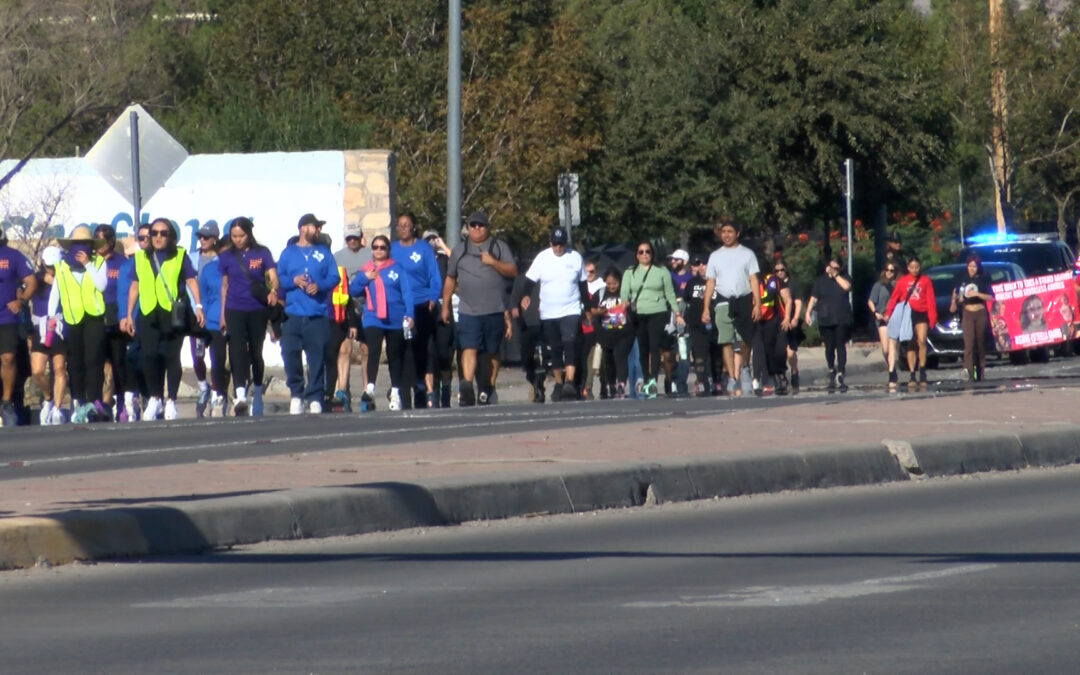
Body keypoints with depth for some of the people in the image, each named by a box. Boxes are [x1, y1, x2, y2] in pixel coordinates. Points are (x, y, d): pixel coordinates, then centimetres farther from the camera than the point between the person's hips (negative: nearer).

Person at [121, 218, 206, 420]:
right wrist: (129, 315, 14)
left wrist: (198, 306, -10)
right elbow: (135, 286, 17)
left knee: (171, 356, 0)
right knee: (149, 356, -5)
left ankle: (171, 401, 8)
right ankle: (154, 398, 10)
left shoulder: (180, 256, 6)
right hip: (149, 314, 2)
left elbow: (191, 281, 2)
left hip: (173, 313, -2)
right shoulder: (142, 258, 14)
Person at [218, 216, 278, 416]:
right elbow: (224, 286, 13)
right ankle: (240, 395, -28)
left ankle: (257, 395, 27)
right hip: (234, 311, 0)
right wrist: (222, 314, 13)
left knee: (256, 352, 9)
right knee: (237, 350, -17)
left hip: (258, 310, 0)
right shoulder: (226, 256, 6)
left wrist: (273, 290, -30)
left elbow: (273, 276, -8)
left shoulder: (262, 253, 1)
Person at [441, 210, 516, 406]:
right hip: (468, 311, 0)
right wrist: (445, 306, 17)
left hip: (495, 310, 0)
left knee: (492, 352, 5)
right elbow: (450, 280, 20)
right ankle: (467, 386, -29)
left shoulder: (499, 247, 9)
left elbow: (512, 271, 1)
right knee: (469, 349, -16)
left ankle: (487, 391, 13)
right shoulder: (459, 250, 15)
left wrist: (493, 262, -13)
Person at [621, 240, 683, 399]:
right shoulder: (630, 273, 16)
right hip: (638, 314, 2)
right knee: (643, 349, 3)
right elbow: (624, 293, 7)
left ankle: (653, 380, -27)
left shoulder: (661, 271, 12)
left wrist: (677, 314, 8)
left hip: (658, 314, -2)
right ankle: (646, 382, 10)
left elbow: (670, 294, 12)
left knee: (654, 347, -16)